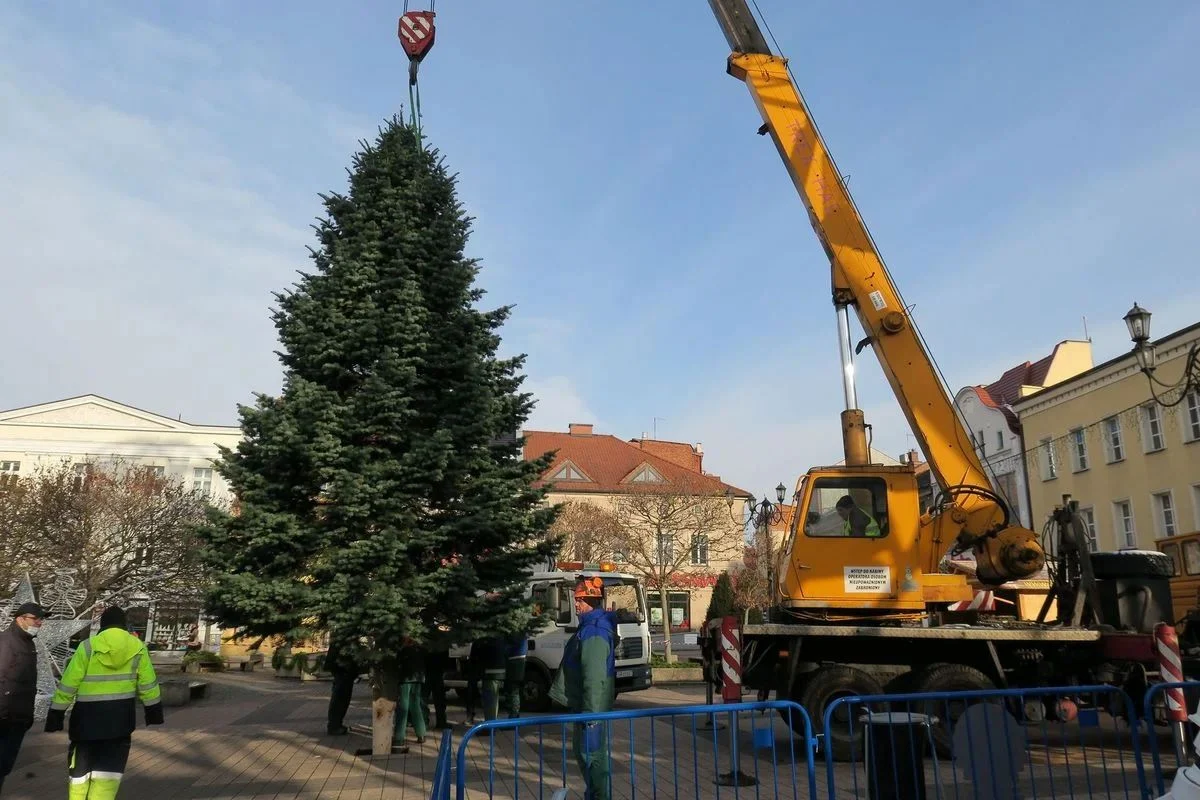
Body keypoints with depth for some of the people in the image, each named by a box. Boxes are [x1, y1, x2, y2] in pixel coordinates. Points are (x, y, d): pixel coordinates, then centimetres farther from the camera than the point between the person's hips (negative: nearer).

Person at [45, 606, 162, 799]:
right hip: (121, 717, 1)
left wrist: (56, 714, 1)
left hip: (88, 715, -1)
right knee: (109, 771, 9)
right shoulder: (137, 647, -1)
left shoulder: (88, 647, -6)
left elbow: (68, 684, -6)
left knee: (81, 768, 16)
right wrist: (154, 710, 13)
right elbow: (148, 684, 3)